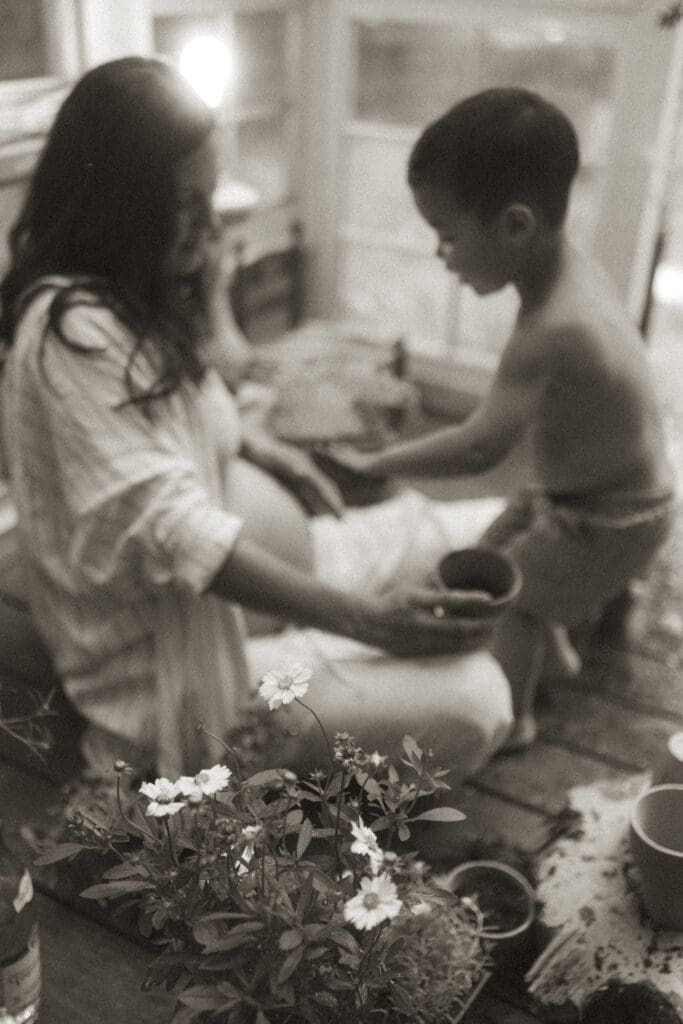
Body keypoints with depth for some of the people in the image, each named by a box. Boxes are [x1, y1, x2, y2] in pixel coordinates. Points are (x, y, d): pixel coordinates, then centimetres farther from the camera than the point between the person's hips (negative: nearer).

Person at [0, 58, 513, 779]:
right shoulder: (73, 331, -25)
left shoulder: (136, 296, 6)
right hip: (169, 669, -10)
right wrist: (354, 616, -32)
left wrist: (262, 451, 11)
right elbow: (165, 525, -31)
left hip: (216, 592, 10)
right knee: (471, 700, -20)